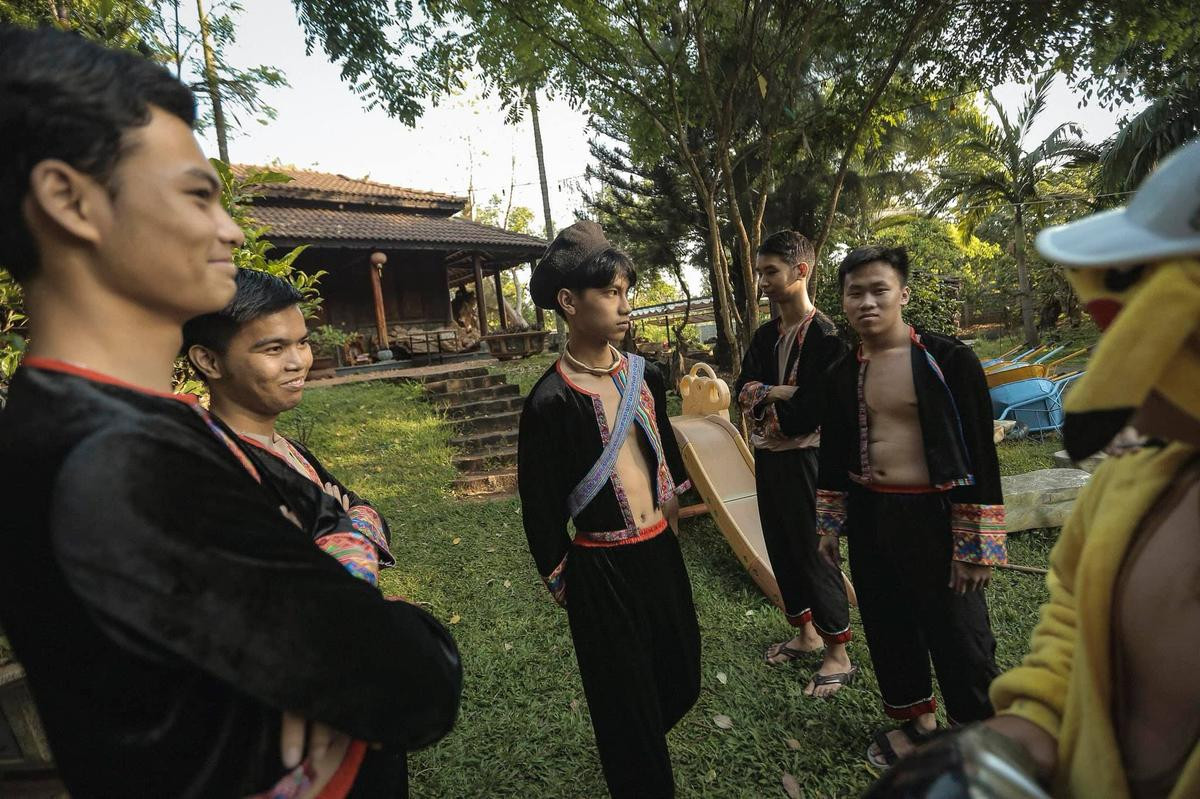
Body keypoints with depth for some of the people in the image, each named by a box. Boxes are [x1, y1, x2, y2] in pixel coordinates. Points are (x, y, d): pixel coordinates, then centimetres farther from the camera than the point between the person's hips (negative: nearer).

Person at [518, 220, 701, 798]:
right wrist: (558, 578, -3)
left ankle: (635, 746, 54)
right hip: (601, 571, -6)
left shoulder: (644, 376, -1)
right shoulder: (550, 400, -19)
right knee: (627, 701, 13)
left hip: (661, 552, 7)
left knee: (681, 679, 23)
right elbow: (541, 504, -11)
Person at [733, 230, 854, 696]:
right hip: (767, 455, 8)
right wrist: (778, 394, -18)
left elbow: (807, 415, -21)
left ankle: (838, 654, 20)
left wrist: (764, 400, -8)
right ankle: (806, 633, 36)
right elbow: (744, 388, -1)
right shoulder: (766, 335, 9)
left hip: (803, 458, -8)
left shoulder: (825, 337, -15)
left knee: (813, 553, 2)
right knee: (781, 548, 17)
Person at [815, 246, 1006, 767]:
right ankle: (915, 722, 43)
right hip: (868, 518, 5)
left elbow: (981, 454, -10)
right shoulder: (841, 375, 3)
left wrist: (978, 543, -11)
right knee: (888, 627, 19)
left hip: (933, 517, -4)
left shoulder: (950, 360, -11)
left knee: (958, 637, 8)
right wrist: (828, 526, 12)